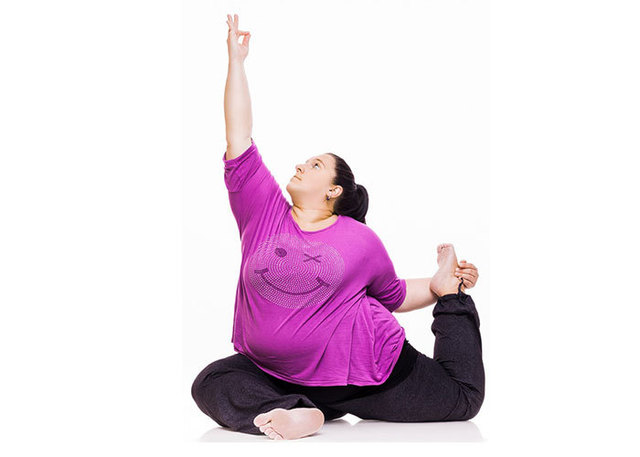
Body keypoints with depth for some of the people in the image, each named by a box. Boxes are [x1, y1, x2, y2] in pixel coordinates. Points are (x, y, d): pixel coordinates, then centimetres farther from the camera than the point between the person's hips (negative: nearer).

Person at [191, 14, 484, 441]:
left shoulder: (361, 240, 0)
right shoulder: (263, 211, 2)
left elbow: (393, 295, 15)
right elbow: (239, 139, -2)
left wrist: (437, 287, -1)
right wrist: (236, 60, -1)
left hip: (364, 368, -2)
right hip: (275, 375, 2)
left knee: (465, 398, 0)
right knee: (211, 383, -22)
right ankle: (303, 414, -34)